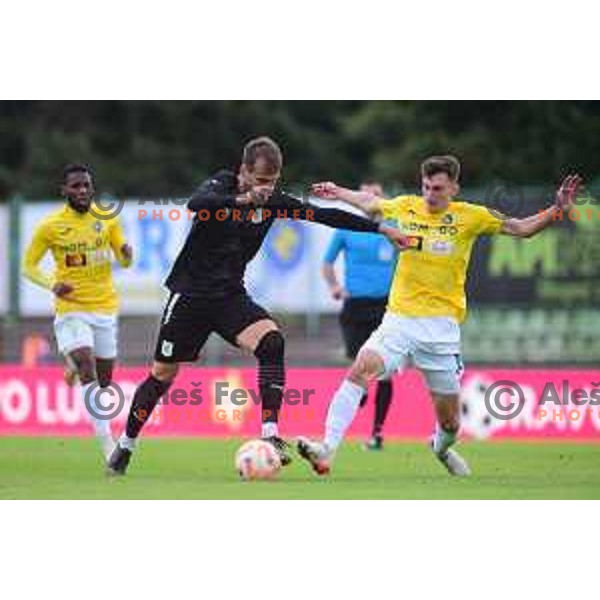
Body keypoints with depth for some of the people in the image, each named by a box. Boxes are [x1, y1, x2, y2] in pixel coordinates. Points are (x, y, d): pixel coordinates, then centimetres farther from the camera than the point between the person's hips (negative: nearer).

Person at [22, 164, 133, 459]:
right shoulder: (50, 226, -5)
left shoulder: (107, 219, 3)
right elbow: (28, 266, 3)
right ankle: (108, 444, -23)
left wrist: (126, 254, -16)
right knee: (88, 373, -20)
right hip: (71, 309, -4)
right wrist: (52, 284, -16)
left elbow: (124, 262, 9)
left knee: (104, 379, 7)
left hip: (105, 307, 4)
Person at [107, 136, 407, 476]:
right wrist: (242, 200, -52)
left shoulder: (273, 200, -1)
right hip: (190, 294, -3)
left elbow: (324, 215, 3)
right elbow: (197, 203, -37)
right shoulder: (221, 185, -14)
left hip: (230, 295, 3)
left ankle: (271, 435, -27)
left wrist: (381, 229, 2)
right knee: (163, 375, 3)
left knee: (272, 342, -25)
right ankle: (126, 445, 23)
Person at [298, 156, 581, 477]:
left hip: (441, 327, -1)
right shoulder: (406, 207, 5)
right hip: (398, 318, 1)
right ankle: (326, 450, -31)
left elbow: (522, 228, 4)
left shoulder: (469, 216, -1)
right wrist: (336, 192, 35)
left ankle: (442, 448, 44)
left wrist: (558, 209, -9)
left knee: (449, 422, 7)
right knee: (361, 369, -27)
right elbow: (370, 203, 26)